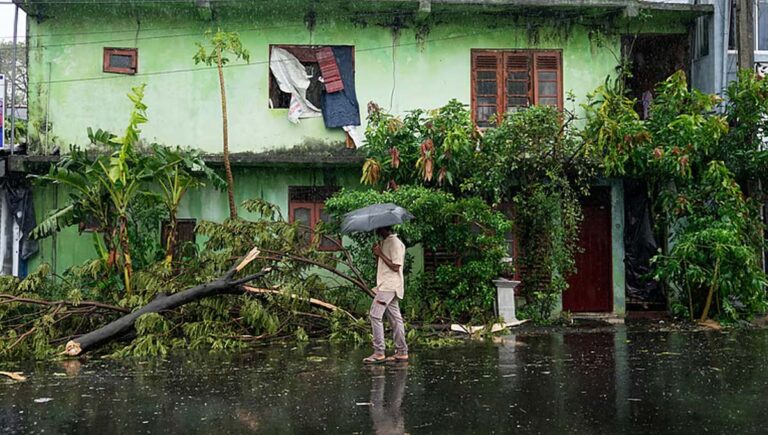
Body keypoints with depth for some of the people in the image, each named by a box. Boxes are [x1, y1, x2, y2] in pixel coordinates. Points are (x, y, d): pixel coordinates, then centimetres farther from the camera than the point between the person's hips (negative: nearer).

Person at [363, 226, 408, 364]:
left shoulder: (395, 243, -13)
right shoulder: (384, 242, 17)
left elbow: (395, 267, -18)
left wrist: (380, 254, -15)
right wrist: (376, 253, 3)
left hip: (389, 286, -10)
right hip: (386, 285, 10)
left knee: (375, 314, -13)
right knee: (394, 318, 9)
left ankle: (379, 353, -13)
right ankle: (402, 352, 12)